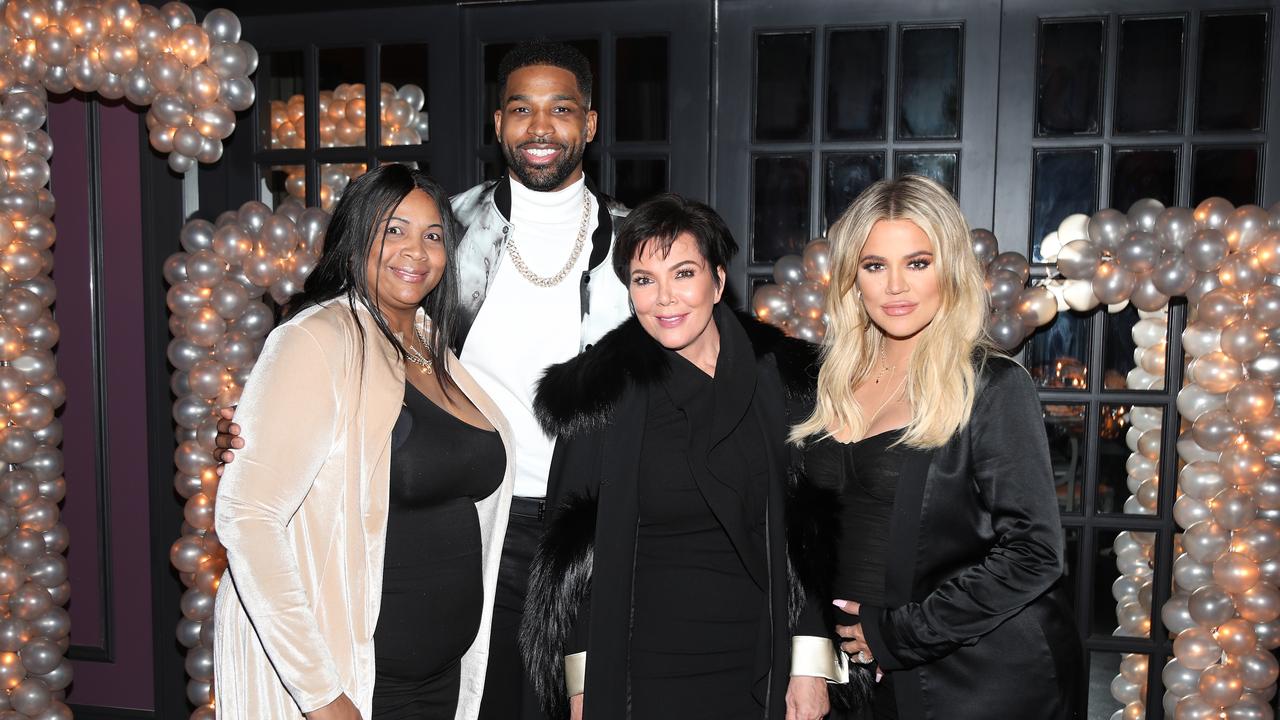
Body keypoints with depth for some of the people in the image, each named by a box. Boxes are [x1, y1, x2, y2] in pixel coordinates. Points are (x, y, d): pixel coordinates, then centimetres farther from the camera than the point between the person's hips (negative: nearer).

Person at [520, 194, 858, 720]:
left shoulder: (785, 379, -3)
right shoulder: (600, 392, -7)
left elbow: (815, 533, 1)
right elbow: (574, 547, -3)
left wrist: (812, 665, -3)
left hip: (763, 672, 2)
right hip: (641, 673, -1)